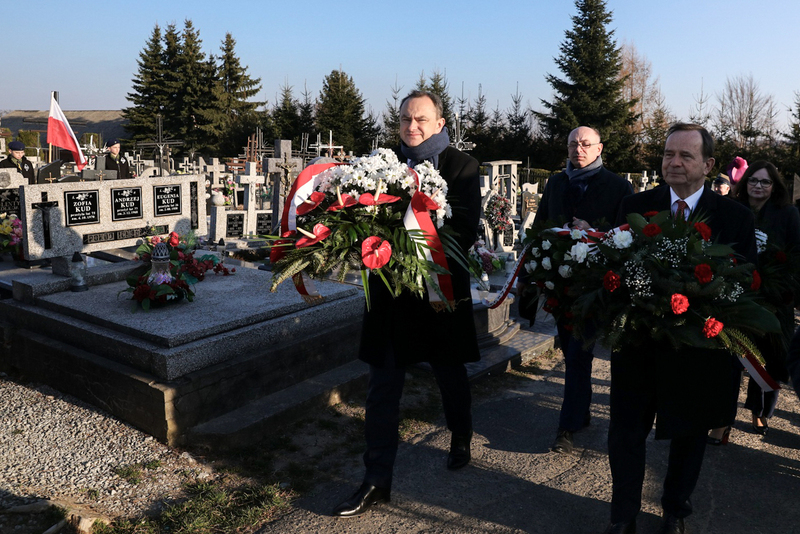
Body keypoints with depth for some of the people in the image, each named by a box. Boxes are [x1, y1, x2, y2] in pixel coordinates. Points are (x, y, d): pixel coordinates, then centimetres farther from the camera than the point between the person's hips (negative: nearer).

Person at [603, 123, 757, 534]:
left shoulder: (735, 217, -4)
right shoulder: (634, 206, -1)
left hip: (699, 347, 0)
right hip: (637, 342, 0)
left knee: (689, 435, 19)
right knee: (625, 433, 9)